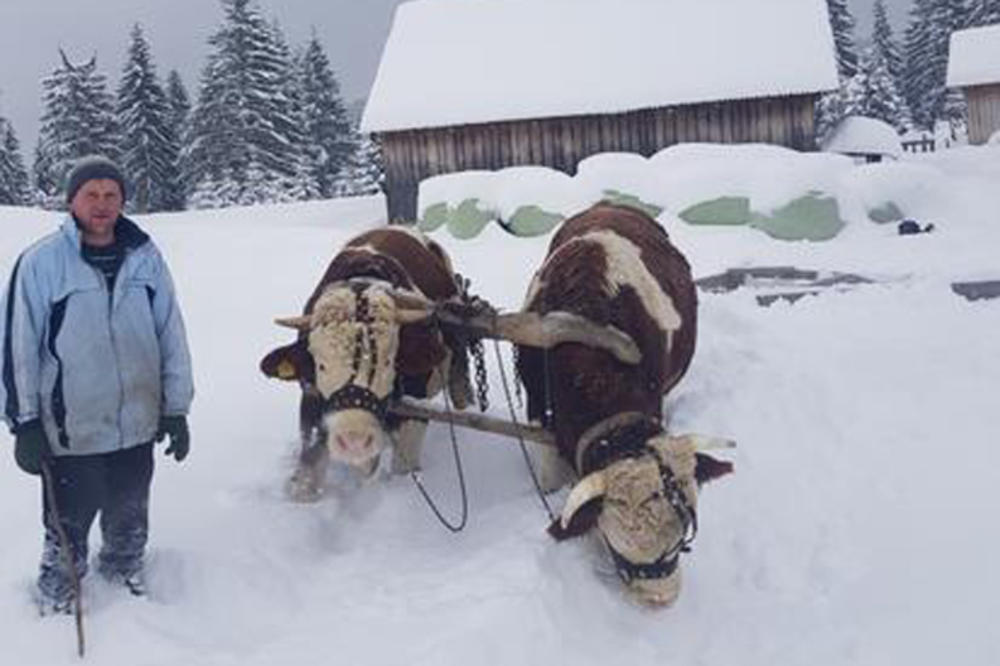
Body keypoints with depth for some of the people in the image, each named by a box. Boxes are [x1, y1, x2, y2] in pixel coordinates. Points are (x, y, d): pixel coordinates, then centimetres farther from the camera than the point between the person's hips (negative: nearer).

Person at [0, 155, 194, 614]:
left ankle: (125, 569, 44)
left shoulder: (145, 257, 0)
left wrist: (177, 410, 6)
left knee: (130, 522, 21)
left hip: (138, 425, 3)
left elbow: (172, 337, 5)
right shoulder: (41, 262, -9)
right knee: (67, 528, 10)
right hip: (70, 430, -3)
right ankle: (56, 595, 31)